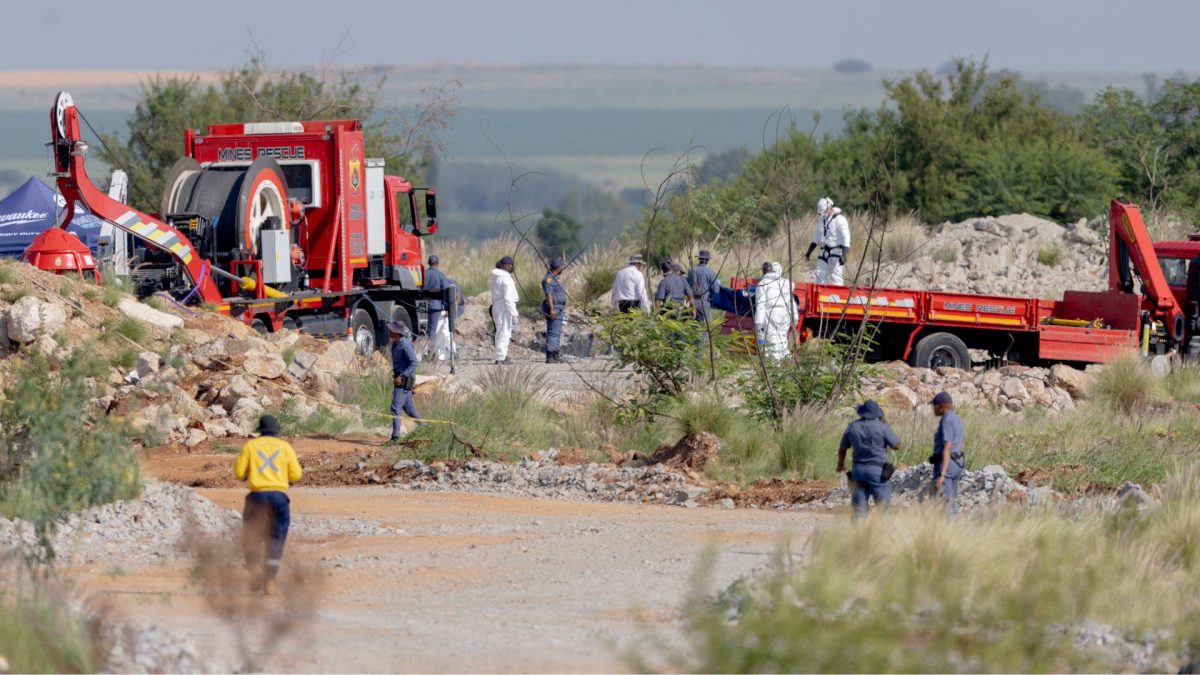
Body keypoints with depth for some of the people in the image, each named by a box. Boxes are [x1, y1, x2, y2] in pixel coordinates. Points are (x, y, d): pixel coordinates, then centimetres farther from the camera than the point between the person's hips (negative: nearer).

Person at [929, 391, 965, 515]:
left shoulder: (947, 421, -16)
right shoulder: (957, 419, 14)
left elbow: (947, 448, -21)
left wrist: (942, 474, -25)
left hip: (945, 464, -10)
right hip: (957, 463, 10)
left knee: (943, 505, -11)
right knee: (951, 503, 13)